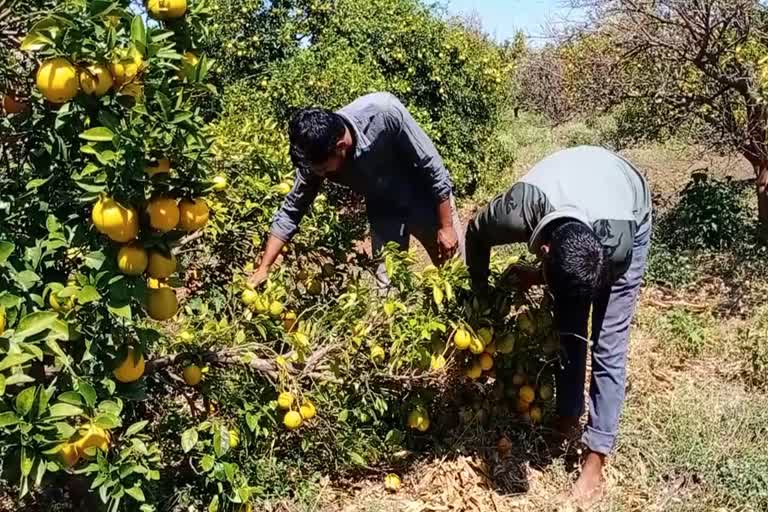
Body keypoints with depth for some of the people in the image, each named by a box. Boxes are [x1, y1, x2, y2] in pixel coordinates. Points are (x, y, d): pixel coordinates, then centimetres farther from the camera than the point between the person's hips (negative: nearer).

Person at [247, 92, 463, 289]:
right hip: (384, 211, 3)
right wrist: (263, 269, -9)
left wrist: (446, 226, -17)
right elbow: (291, 210, -9)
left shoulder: (385, 113, -36)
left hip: (429, 198, -2)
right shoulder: (315, 156, -23)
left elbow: (432, 165, -23)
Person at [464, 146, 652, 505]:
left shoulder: (618, 245, -43)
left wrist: (537, 279, -14)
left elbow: (598, 278, -18)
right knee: (567, 330, 3)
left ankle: (595, 457, -1)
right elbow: (476, 234, -17)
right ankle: (567, 417, 24)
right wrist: (480, 295, -8)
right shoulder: (517, 212, -42)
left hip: (629, 216, -2)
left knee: (607, 345, -8)